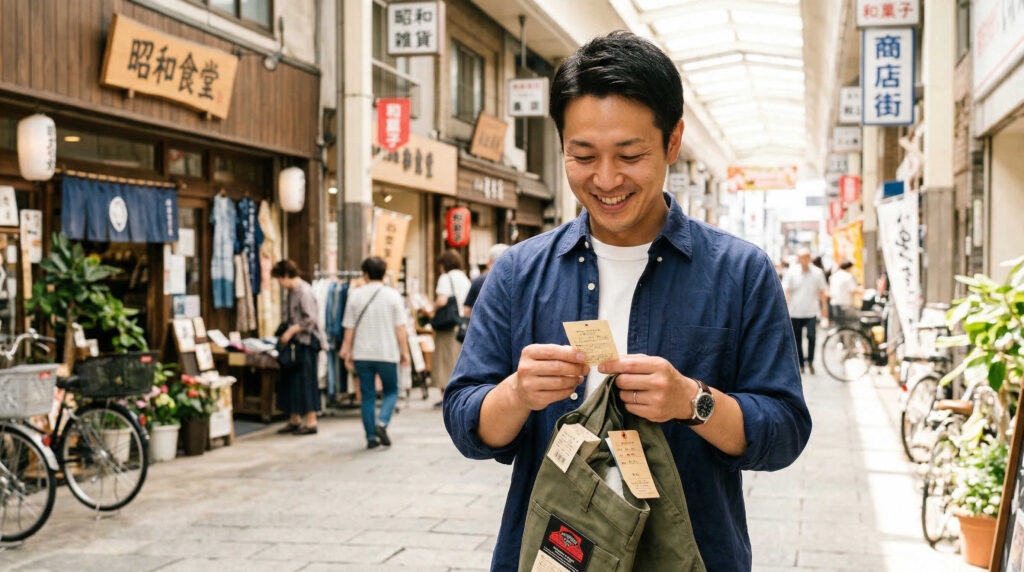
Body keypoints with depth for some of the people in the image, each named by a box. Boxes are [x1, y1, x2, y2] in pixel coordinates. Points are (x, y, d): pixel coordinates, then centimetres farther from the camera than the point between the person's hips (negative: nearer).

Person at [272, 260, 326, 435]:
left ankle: (311, 422, 2)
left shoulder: (304, 292, -16)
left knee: (306, 380, -5)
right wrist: (283, 330, 11)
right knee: (290, 380, 13)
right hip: (296, 342, 10)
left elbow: (310, 320, -21)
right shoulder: (292, 291, 13)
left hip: (307, 342, -10)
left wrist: (291, 331, -18)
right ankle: (294, 420, 23)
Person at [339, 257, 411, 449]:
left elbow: (349, 328, 2)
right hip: (387, 353, -1)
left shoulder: (355, 295, 0)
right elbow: (400, 328, -4)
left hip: (362, 354, 1)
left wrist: (347, 352, 11)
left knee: (367, 395, 9)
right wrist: (404, 352, 4)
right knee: (391, 391, 13)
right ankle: (382, 423, -11)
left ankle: (371, 437, 8)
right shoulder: (393, 296, -3)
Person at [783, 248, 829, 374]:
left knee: (812, 336, -17)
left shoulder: (817, 273, 4)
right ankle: (801, 364, 18)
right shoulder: (792, 272, 1)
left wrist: (824, 307, 13)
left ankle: (810, 361, -1)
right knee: (797, 339, 6)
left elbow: (822, 291, 13)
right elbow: (786, 291, 1)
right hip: (795, 313, 1)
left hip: (811, 312, -1)